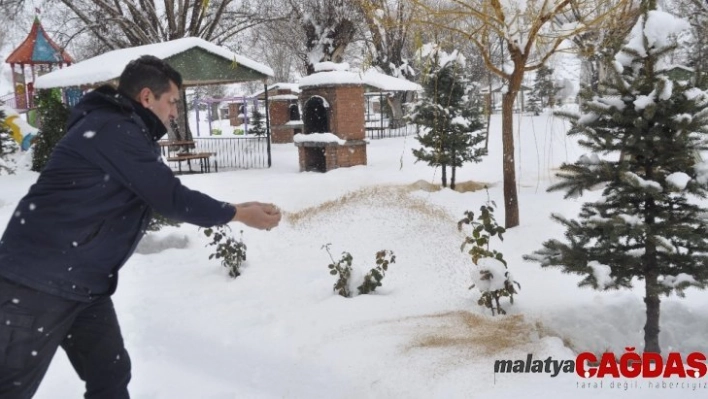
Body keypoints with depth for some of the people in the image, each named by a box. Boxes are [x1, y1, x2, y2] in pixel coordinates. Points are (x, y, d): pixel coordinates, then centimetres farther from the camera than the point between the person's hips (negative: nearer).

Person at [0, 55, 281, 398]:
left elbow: (161, 196, 16)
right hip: (37, 282, -10)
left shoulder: (125, 132, 13)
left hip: (83, 283, 10)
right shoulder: (113, 129, -18)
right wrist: (236, 214, -7)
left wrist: (233, 209, 13)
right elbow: (170, 197, -18)